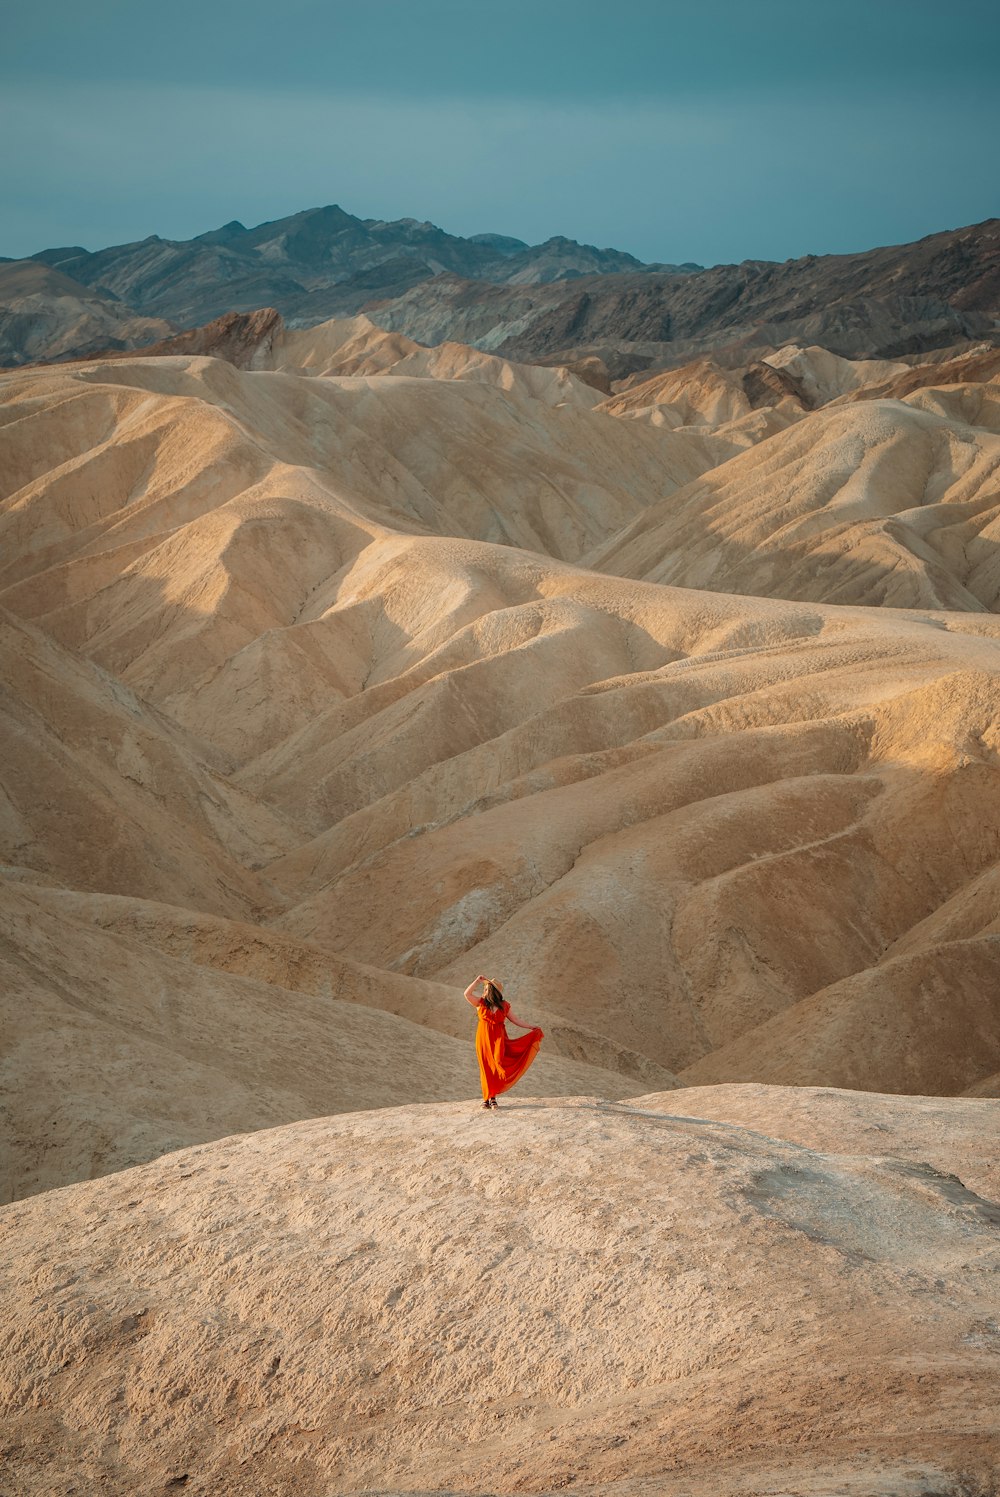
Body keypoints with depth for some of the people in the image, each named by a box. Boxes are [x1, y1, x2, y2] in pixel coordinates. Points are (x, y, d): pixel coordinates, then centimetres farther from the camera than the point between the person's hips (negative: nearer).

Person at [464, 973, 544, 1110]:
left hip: (498, 1040, 1)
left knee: (497, 1067, -4)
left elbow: (515, 1020, 12)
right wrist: (478, 980, -13)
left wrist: (531, 1027, 11)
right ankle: (486, 1098, 7)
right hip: (484, 1039, -1)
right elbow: (467, 994, -14)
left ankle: (493, 1097, 6)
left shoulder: (504, 1005, 4)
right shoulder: (481, 1002, 0)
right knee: (486, 1068, 1)